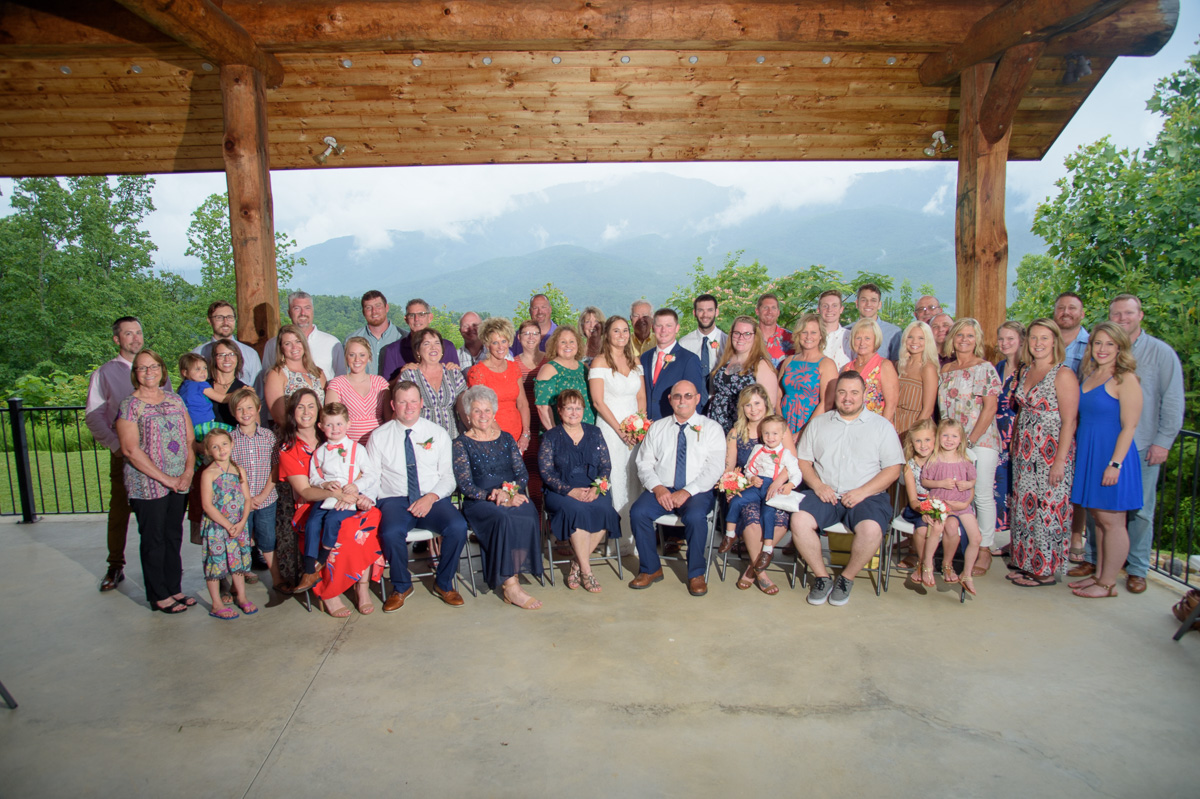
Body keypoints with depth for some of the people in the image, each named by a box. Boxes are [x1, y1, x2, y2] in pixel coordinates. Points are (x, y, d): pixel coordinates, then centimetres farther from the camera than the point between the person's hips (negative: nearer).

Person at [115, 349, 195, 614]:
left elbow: (190, 439, 10)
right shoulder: (129, 405, -6)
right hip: (147, 487, -5)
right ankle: (159, 596, 16)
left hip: (179, 483, 5)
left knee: (174, 537, 12)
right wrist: (165, 478, -14)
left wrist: (188, 473, -5)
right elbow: (130, 449, -13)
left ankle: (174, 589, 24)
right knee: (154, 541, 5)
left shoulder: (175, 400, 9)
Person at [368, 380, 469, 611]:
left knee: (458, 527, -29)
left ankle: (444, 584, -1)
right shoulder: (379, 437, 9)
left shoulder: (438, 433, 9)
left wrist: (431, 497, -13)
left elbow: (448, 476, 4)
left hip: (433, 500, 1)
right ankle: (401, 586, -1)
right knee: (390, 533, -33)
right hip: (395, 501, 0)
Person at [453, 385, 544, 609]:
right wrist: (495, 497, -17)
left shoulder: (506, 438, 18)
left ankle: (510, 582, -22)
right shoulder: (462, 444, 7)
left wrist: (508, 491, -10)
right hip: (479, 502, -3)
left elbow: (522, 473, 11)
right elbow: (466, 486, -3)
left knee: (528, 518, -30)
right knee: (504, 519, -35)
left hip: (513, 497, 3)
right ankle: (511, 585, -27)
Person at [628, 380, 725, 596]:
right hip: (661, 490, 3)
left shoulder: (711, 428, 6)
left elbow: (713, 468, -5)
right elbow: (645, 463, 8)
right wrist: (658, 488, -11)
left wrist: (687, 492, -17)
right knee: (638, 512, -25)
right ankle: (651, 569, -5)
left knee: (695, 516, -34)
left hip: (697, 492, -2)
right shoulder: (657, 428, 14)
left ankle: (696, 574, -11)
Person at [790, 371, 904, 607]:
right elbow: (803, 460, 13)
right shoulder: (818, 423, 15)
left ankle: (846, 578, -5)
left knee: (871, 529, -32)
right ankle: (821, 576, -6)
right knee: (799, 520, -27)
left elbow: (893, 469, 3)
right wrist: (818, 485, -7)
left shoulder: (881, 426, 9)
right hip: (824, 494, 2)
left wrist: (862, 492, -11)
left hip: (867, 496, -2)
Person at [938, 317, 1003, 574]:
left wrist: (970, 441, -13)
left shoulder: (986, 369, -3)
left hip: (980, 440, -4)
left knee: (982, 495, -1)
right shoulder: (945, 370, 13)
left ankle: (985, 550, 9)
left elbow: (990, 408, -9)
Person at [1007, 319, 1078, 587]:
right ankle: (1026, 562, 21)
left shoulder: (1063, 375, -11)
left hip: (1051, 452, -7)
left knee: (1048, 509, -1)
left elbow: (1069, 421, -14)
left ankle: (1046, 570, 10)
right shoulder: (1025, 371, 10)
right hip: (1024, 452, 7)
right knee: (1024, 507, 11)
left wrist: (1060, 460, -17)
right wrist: (1015, 445, 12)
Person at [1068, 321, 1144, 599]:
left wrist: (1115, 463, -19)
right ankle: (1099, 574, 24)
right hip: (1088, 456, 8)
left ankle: (1108, 583, 10)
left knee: (1111, 521, 1)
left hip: (1112, 455, -7)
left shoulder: (1126, 380, -11)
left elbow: (1129, 426, -15)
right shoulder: (1089, 377, 12)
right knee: (1098, 518, 14)